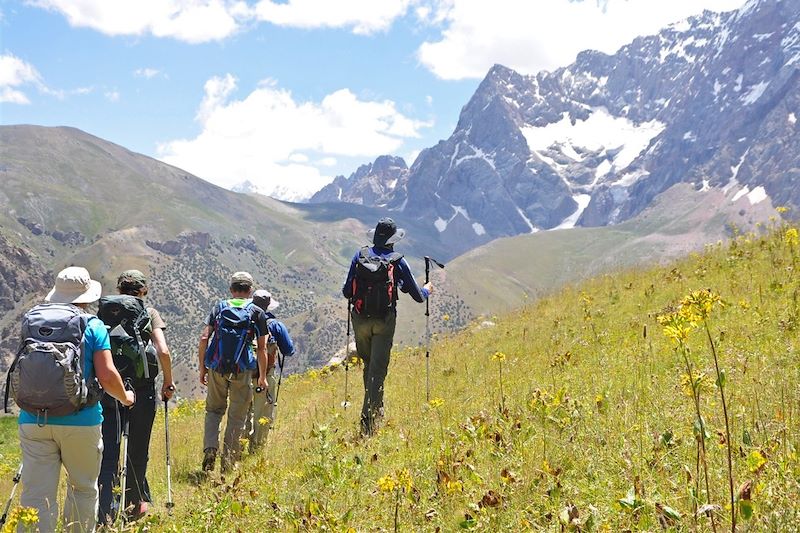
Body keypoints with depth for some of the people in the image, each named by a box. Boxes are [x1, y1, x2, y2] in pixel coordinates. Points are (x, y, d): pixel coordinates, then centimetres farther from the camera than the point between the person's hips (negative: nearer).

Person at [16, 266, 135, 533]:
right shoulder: (93, 326, -2)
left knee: (36, 495, 1)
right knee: (83, 489, 16)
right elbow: (107, 376, -9)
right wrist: (125, 397, 11)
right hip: (81, 421, -2)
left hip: (33, 419, 3)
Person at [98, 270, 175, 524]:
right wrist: (168, 382, 4)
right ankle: (134, 503, 28)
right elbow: (163, 352, -8)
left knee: (108, 450, 3)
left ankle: (104, 511, -8)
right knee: (137, 450, 14)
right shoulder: (150, 314, 2)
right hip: (142, 389, -1)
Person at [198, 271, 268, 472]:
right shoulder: (257, 313, 6)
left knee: (214, 410, 18)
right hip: (242, 370, -2)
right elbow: (262, 348, 2)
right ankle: (228, 461, 8)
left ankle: (210, 449, -2)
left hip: (217, 368, 2)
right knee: (237, 416, 8)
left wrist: (202, 367, 7)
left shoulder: (219, 308, 9)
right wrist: (262, 376, 9)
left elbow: (204, 338, 0)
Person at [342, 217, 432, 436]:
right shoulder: (397, 261, -5)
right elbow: (417, 295, 1)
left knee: (368, 365, 21)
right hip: (384, 321, -3)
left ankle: (375, 407, 32)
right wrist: (427, 289, 23)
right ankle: (368, 417, -8)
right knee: (378, 369, 0)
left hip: (360, 319, 3)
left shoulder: (360, 256, 0)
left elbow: (347, 292, 2)